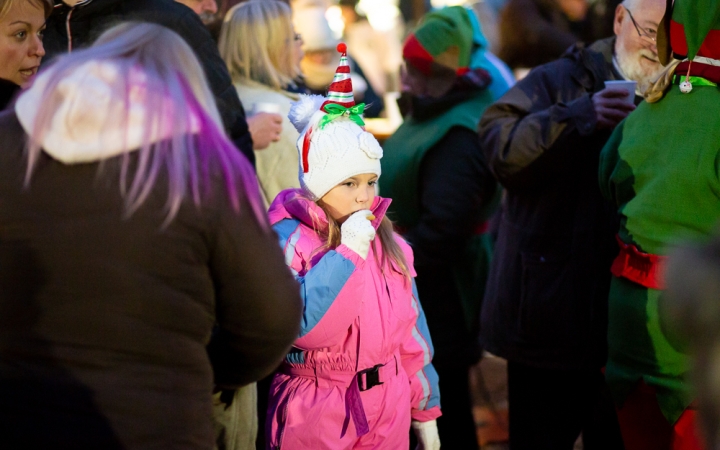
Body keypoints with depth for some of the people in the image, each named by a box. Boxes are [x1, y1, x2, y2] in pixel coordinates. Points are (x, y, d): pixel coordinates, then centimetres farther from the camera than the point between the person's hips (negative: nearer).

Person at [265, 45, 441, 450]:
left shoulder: (389, 244, 7)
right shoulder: (289, 239, -12)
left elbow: (412, 332, 12)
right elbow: (295, 322, -27)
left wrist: (426, 411, 13)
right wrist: (348, 251, -22)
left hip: (388, 414, 5)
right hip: (314, 416, -5)